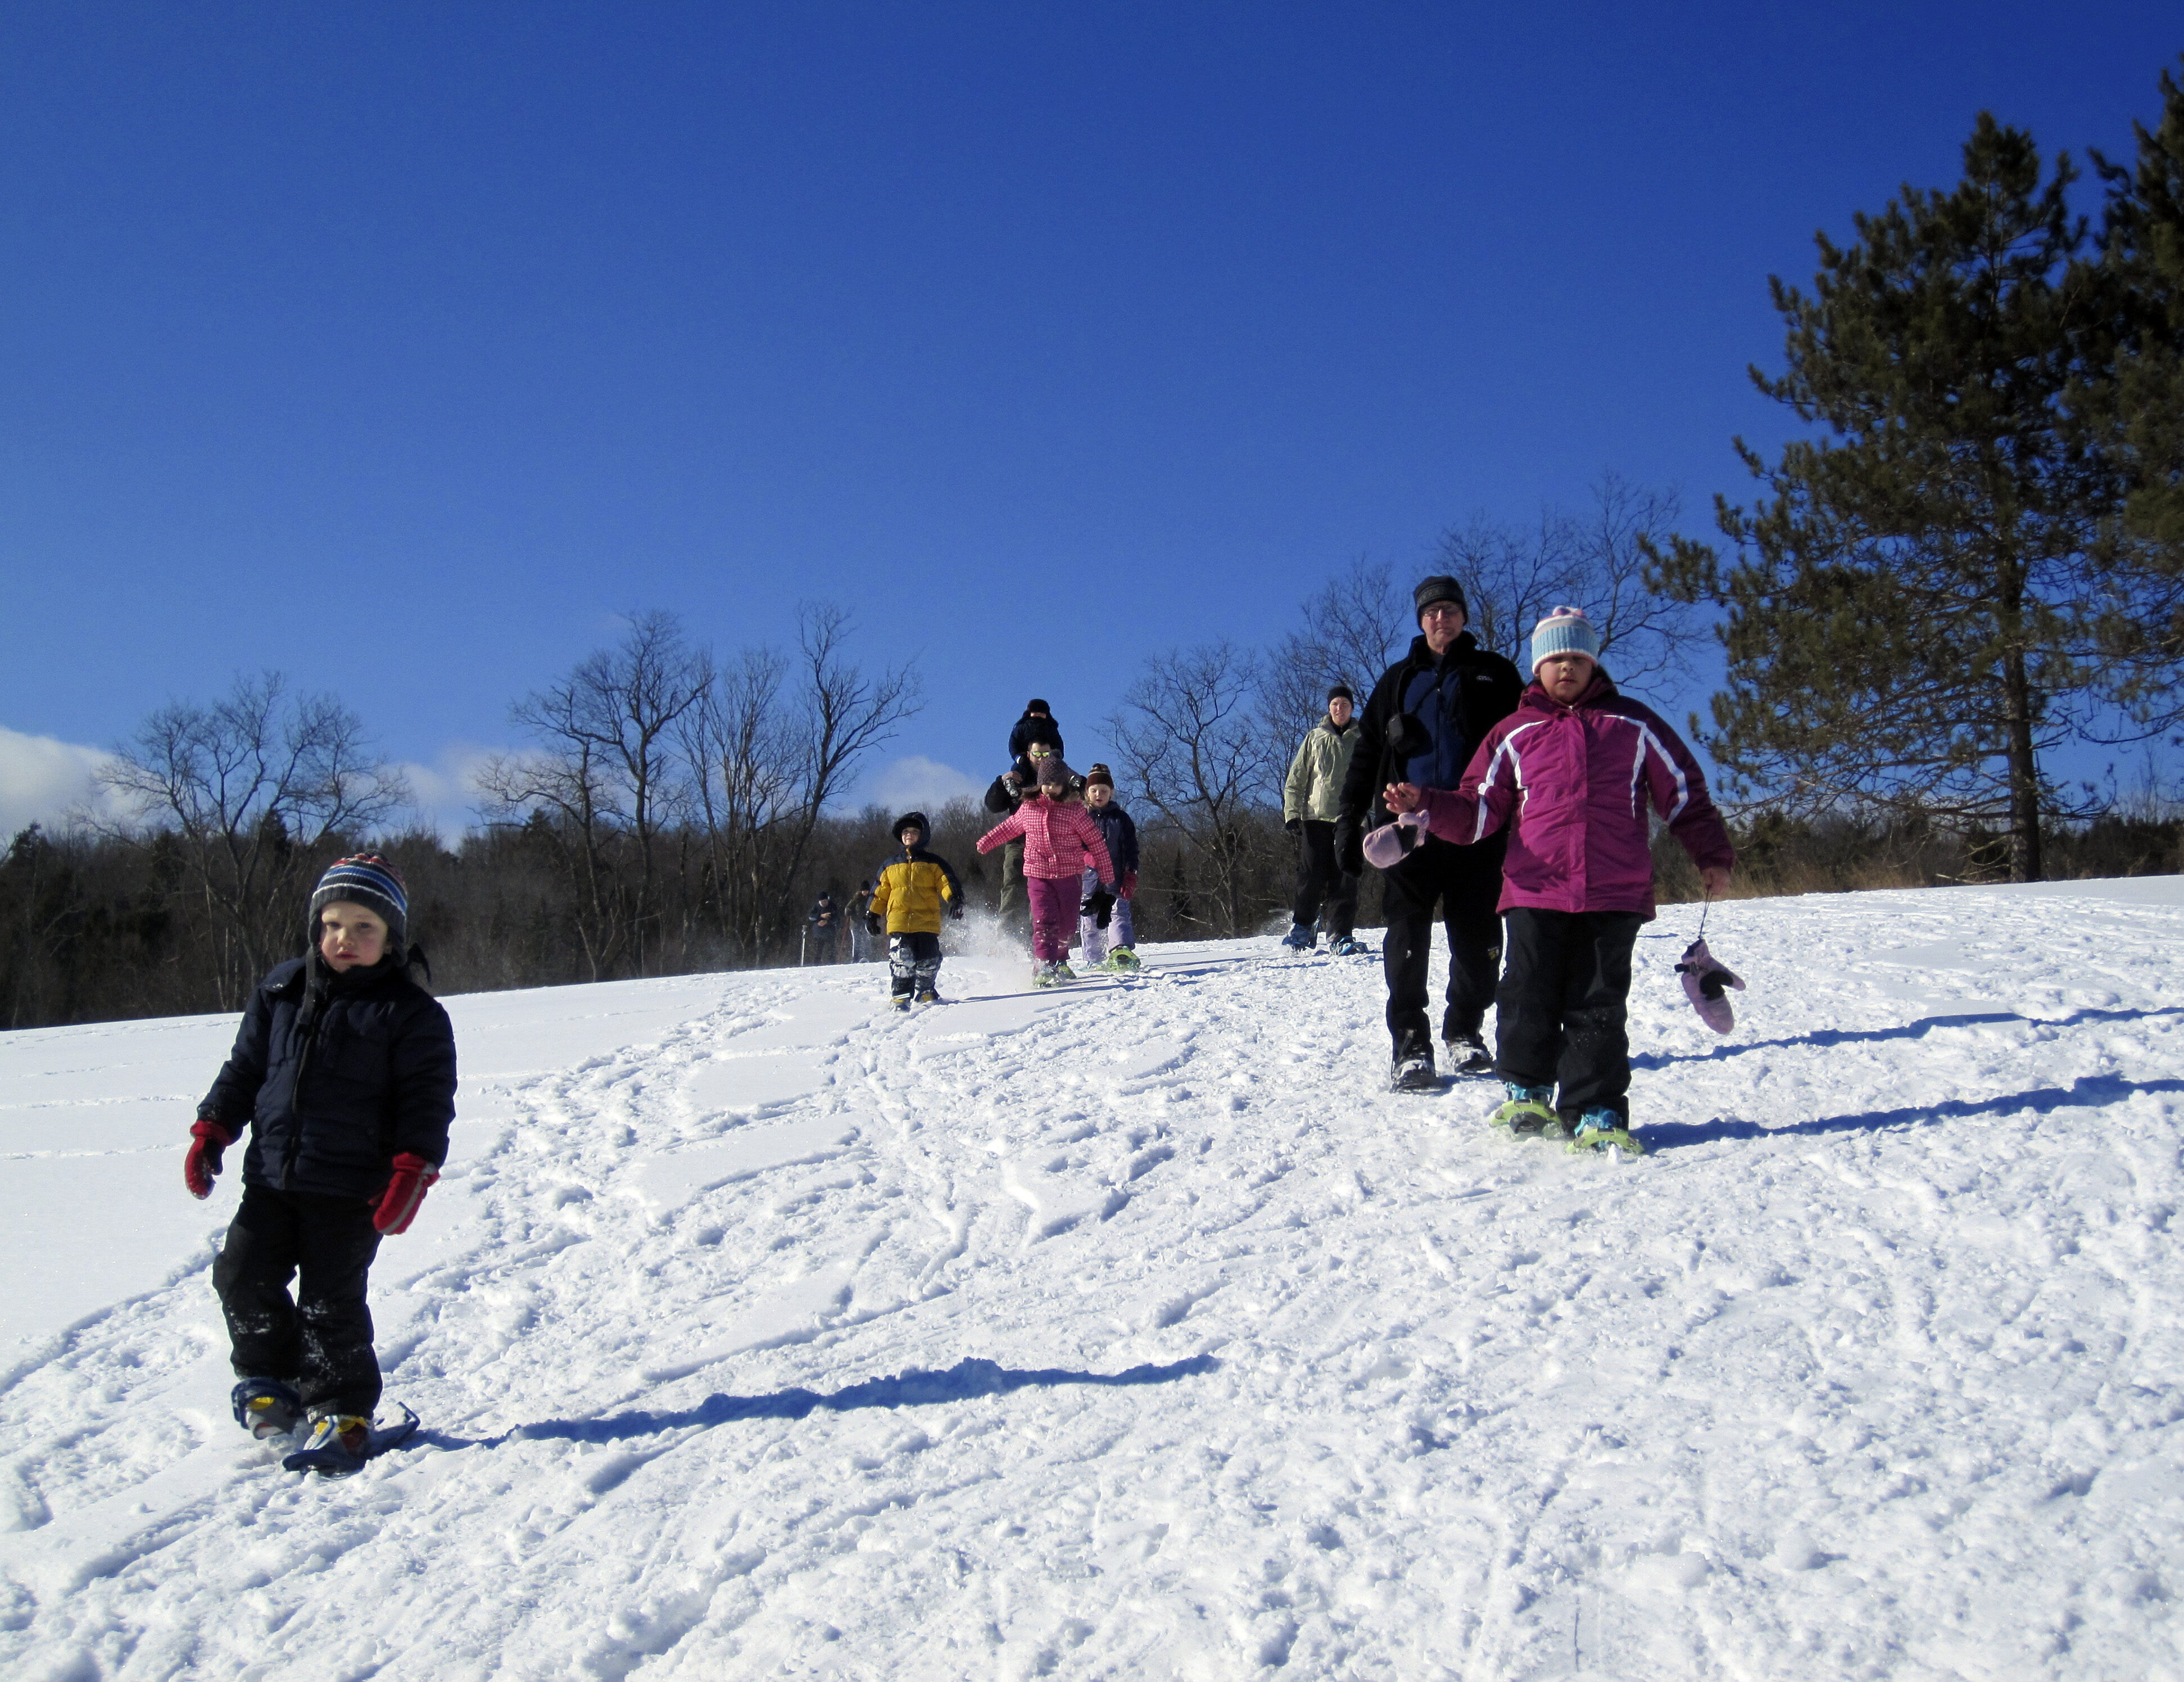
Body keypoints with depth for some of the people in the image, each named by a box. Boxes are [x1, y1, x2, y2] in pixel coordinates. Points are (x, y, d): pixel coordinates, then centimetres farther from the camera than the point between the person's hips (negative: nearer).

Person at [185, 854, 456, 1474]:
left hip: (351, 1190, -5)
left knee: (330, 1302, -1)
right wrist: (211, 1133, 7)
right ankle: (272, 1377, 26)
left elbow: (428, 1099, -8)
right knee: (243, 1276, 3)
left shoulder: (410, 1012, -6)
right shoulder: (281, 991, 8)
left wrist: (411, 1173, -18)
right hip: (272, 1177, 5)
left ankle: (344, 1412, 15)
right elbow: (244, 1068, 16)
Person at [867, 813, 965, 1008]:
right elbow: (880, 893, 21)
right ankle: (899, 996, -6)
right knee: (901, 960, -12)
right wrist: (872, 915, 16)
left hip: (927, 923, 0)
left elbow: (947, 884, 2)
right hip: (898, 923, 0)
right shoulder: (890, 866, 17)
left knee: (928, 961, -3)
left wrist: (955, 900, -16)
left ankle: (926, 993, 16)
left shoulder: (933, 863, 12)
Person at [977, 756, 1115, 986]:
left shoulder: (1074, 811, -6)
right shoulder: (1028, 808, 3)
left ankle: (1060, 962, 30)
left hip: (1070, 875, 0)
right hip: (1038, 875, 0)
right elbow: (1009, 827, 23)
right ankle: (1043, 969, -16)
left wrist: (1107, 876, 1)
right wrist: (986, 842, 34)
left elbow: (1096, 843, -1)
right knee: (1045, 923, -13)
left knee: (1066, 926, 8)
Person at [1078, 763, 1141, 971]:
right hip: (1087, 882, 1)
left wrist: (1130, 878, -6)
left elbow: (1131, 851, 5)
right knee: (1089, 924, 3)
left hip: (1116, 880, -1)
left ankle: (1122, 951, -31)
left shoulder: (1121, 819, 8)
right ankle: (1095, 962, 10)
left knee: (1119, 915, -16)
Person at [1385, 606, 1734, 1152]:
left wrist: (1712, 856, 12)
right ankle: (1526, 1094, 20)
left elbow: (1684, 794, 17)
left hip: (1615, 895, 0)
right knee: (1529, 997, -1)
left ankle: (1596, 1113, 7)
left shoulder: (1633, 725, 12)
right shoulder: (1515, 733, 12)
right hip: (1536, 892, 0)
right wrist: (1425, 804, -8)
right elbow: (1479, 813, 9)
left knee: (1598, 1007, -1)